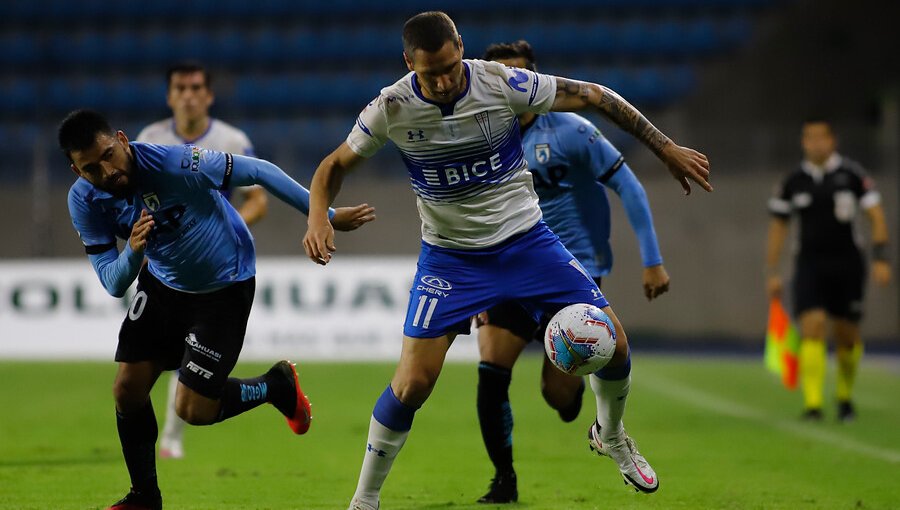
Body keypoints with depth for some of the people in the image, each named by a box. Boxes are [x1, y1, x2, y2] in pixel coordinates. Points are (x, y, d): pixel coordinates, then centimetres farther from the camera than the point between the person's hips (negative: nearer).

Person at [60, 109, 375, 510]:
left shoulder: (178, 164, -34)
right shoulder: (84, 201, -18)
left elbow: (258, 172, -22)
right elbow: (113, 285, -16)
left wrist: (326, 215, -18)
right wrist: (133, 251, -40)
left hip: (224, 286, -5)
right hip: (163, 283, 5)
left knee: (193, 410, -7)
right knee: (127, 389, -2)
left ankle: (276, 386, 21)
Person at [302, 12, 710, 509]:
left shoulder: (502, 83, -18)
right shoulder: (391, 108, -16)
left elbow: (592, 96, -7)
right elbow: (336, 164, -1)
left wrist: (667, 148, -6)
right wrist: (318, 217, -22)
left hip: (526, 239, 1)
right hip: (450, 257, -1)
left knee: (612, 346, -3)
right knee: (413, 381, -14)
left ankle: (611, 436, 30)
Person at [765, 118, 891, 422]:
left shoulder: (852, 174, -3)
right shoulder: (793, 182, 4)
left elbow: (876, 215, -2)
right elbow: (777, 228, 11)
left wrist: (880, 258, -11)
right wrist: (772, 273, 7)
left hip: (847, 263, -1)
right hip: (810, 265, 1)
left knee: (847, 336, 5)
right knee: (812, 328, -16)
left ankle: (845, 396, 28)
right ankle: (812, 404, -19)